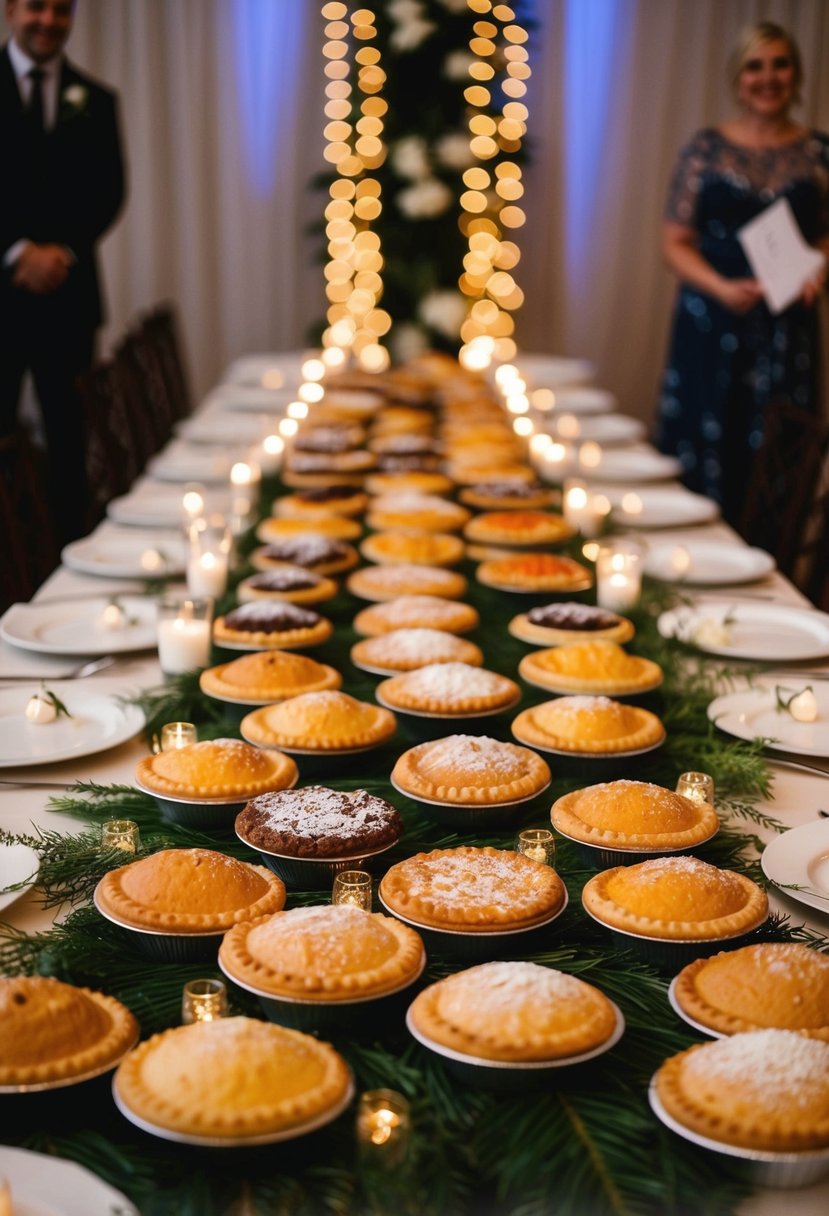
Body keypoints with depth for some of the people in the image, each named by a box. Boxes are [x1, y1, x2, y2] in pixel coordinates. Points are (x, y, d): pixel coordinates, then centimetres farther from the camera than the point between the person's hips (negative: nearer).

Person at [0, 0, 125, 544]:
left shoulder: (95, 100, 13)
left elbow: (109, 190, 8)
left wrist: (65, 251, -7)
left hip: (66, 288, 3)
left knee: (67, 428, 5)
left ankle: (72, 537, 12)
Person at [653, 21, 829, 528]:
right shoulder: (706, 148, 3)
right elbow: (676, 242, 1)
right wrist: (721, 287, -15)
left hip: (787, 329, 1)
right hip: (712, 324, -1)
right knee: (705, 453, 1)